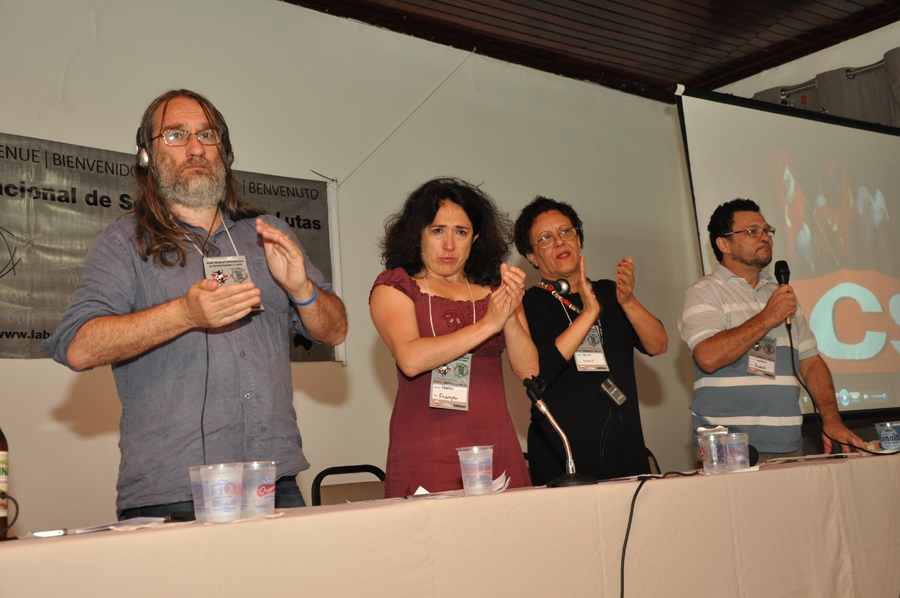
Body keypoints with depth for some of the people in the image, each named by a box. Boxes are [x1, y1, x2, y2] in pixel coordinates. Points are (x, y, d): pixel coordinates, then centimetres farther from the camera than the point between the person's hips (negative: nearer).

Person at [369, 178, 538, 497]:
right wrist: (487, 324, -11)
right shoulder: (395, 286, 4)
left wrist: (510, 316, -10)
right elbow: (411, 359, -13)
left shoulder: (494, 288, 14)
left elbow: (529, 371, 6)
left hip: (495, 446, 3)